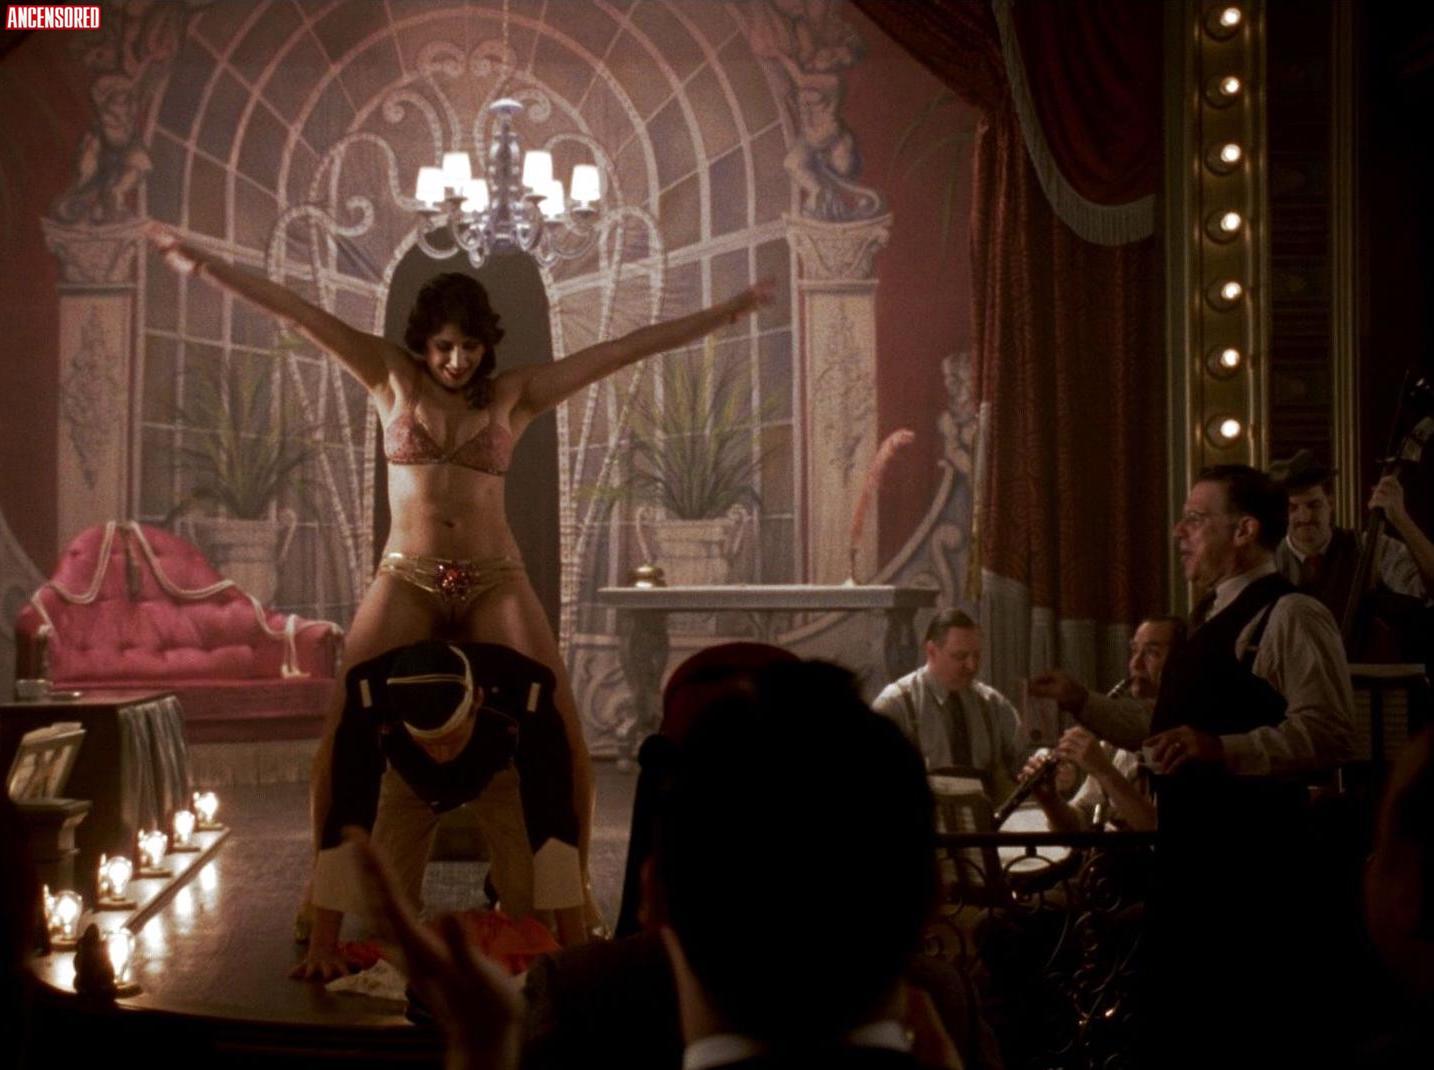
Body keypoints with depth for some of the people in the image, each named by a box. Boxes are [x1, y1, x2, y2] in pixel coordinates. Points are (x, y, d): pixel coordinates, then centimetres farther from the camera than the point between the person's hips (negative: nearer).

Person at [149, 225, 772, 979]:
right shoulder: (391, 377, 7)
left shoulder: (515, 393, 7)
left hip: (494, 583, 1)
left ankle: (570, 921, 0)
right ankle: (325, 923, -4)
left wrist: (721, 314, 4)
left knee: (560, 739, -11)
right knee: (346, 739, -12)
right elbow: (298, 313, 1)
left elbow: (625, 349, 5)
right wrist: (203, 266, -2)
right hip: (405, 581, 0)